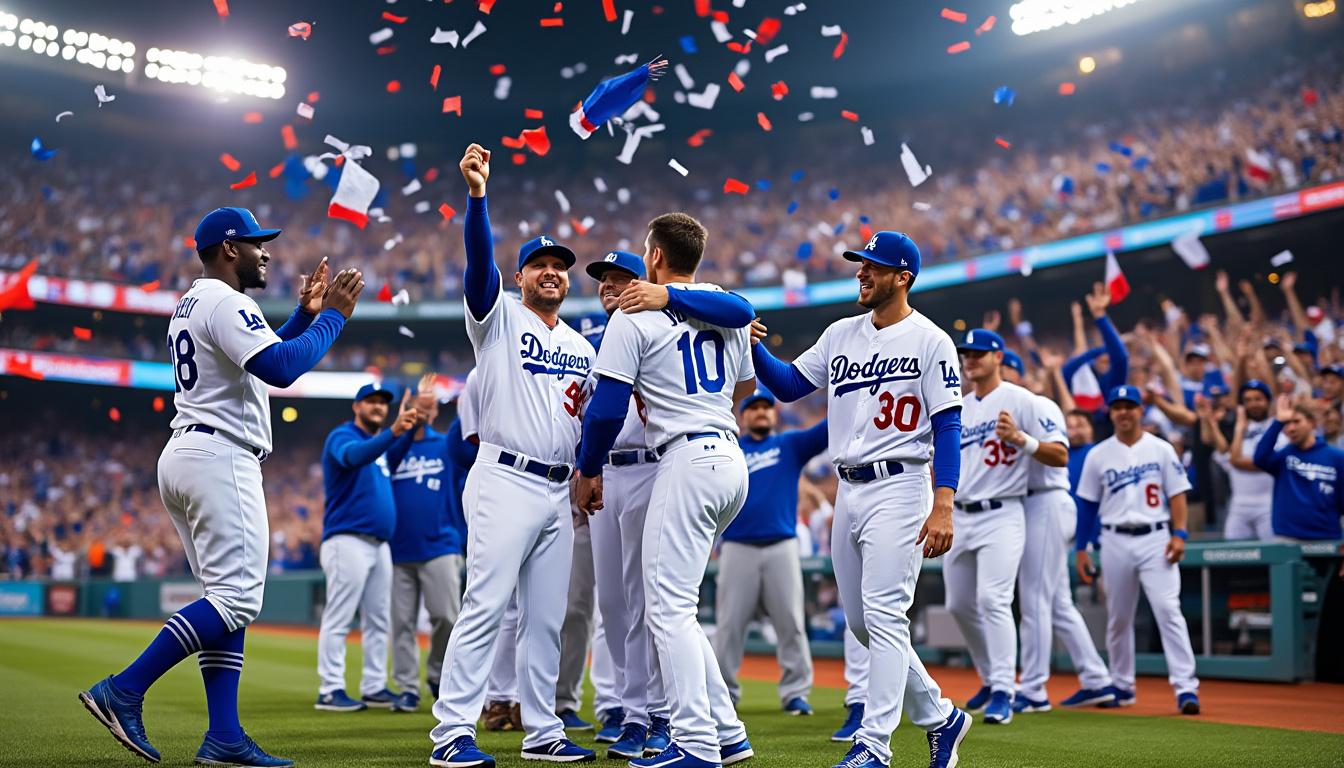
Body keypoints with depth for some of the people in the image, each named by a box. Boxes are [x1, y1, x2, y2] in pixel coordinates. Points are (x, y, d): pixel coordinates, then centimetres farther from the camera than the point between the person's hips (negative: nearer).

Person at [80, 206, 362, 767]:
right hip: (220, 459, -11)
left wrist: (304, 315, 21)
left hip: (182, 458, 11)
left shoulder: (188, 305, 21)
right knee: (236, 598, -12)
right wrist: (333, 317, -13)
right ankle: (123, 690, -14)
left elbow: (261, 354, 30)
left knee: (225, 598, 7)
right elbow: (280, 369, -23)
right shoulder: (224, 302, -11)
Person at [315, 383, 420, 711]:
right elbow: (354, 456, -26)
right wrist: (394, 431, -42)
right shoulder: (342, 437, -6)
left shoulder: (380, 444, 21)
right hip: (347, 541, -9)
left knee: (379, 621, 10)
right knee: (339, 619, -8)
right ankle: (329, 691, -7)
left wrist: (413, 424, 5)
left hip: (380, 545, 9)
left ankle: (374, 688, 16)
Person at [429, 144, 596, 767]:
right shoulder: (498, 317, 3)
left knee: (546, 618, 8)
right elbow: (479, 258, -16)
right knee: (485, 606, -12)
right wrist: (476, 193, -30)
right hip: (505, 482, -6)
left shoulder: (582, 347, 19)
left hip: (559, 492, 6)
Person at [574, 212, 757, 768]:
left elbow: (607, 408, -9)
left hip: (687, 460, -8)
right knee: (674, 602, 15)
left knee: (669, 606, -4)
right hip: (732, 460, 8)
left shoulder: (635, 316, -6)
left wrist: (588, 471, 4)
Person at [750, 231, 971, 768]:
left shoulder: (930, 341, -6)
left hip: (898, 488, -7)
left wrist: (943, 506, -20)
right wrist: (755, 346, -4)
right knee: (861, 622, 11)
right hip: (848, 491, 8)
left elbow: (947, 428, -11)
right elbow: (788, 385, 15)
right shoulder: (841, 335, 12)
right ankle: (939, 717, 26)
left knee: (884, 616, -11)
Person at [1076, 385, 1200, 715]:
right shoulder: (1098, 455, 7)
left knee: (1168, 610, -14)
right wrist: (1081, 548, 7)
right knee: (1118, 618, 10)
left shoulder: (1161, 449, 4)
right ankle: (1122, 686, 24)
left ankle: (1186, 687, -14)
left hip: (1155, 539, -2)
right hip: (1115, 542, 2)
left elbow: (1177, 495, 2)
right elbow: (1087, 504, 10)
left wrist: (1179, 533, -11)